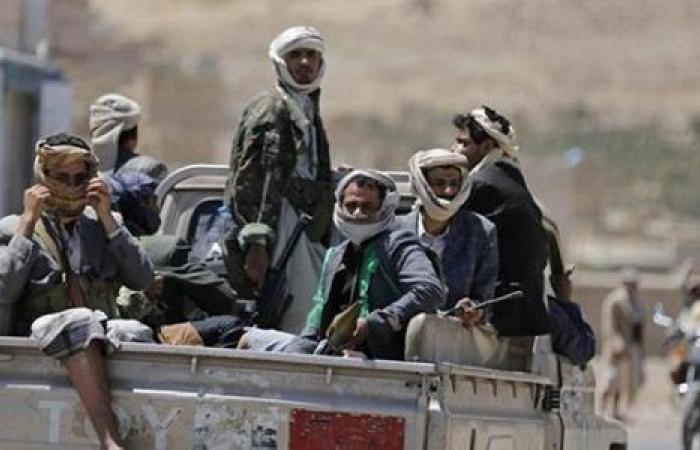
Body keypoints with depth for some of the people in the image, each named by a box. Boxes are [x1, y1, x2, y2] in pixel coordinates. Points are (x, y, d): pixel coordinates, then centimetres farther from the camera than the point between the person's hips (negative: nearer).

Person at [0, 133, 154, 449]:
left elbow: (142, 280, 5)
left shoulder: (100, 225, 20)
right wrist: (29, 222, -4)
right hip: (37, 345, -3)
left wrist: (106, 217, 2)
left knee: (136, 333, -32)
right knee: (79, 321, -37)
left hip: (99, 341, 3)